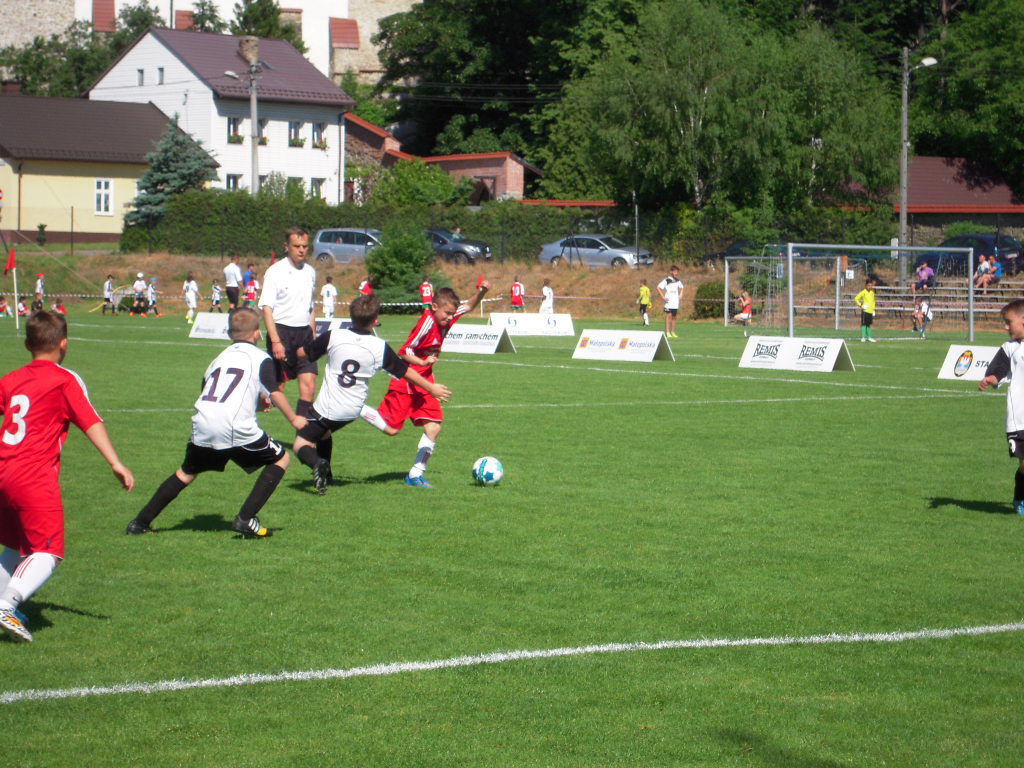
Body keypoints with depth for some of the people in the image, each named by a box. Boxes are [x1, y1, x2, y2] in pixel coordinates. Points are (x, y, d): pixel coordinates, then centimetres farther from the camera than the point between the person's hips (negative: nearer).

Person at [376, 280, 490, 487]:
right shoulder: (427, 323, -21)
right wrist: (422, 362, -35)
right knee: (391, 429, -8)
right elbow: (404, 352, -20)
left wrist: (481, 291, 0)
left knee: (433, 428, -3)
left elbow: (469, 306, 18)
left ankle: (416, 474, 3)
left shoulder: (445, 319, 2)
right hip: (405, 383, -8)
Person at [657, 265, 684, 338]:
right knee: (669, 315, -10)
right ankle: (667, 332, -9)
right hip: (669, 302, -6)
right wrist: (663, 296, -15)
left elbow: (681, 287, 30)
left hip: (676, 302, 6)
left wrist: (680, 294, 14)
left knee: (674, 317, 7)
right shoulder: (667, 280, -7)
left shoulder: (677, 280, 11)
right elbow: (658, 287, -10)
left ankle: (673, 332, 14)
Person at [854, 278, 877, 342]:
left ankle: (869, 337, 18)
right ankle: (863, 337, -3)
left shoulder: (872, 292, 11)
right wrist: (860, 305, -11)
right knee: (864, 324, -5)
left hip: (871, 311, 6)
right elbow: (856, 299, -8)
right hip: (865, 310, -6)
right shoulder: (863, 292, -7)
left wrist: (873, 309, 18)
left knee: (869, 324, 12)